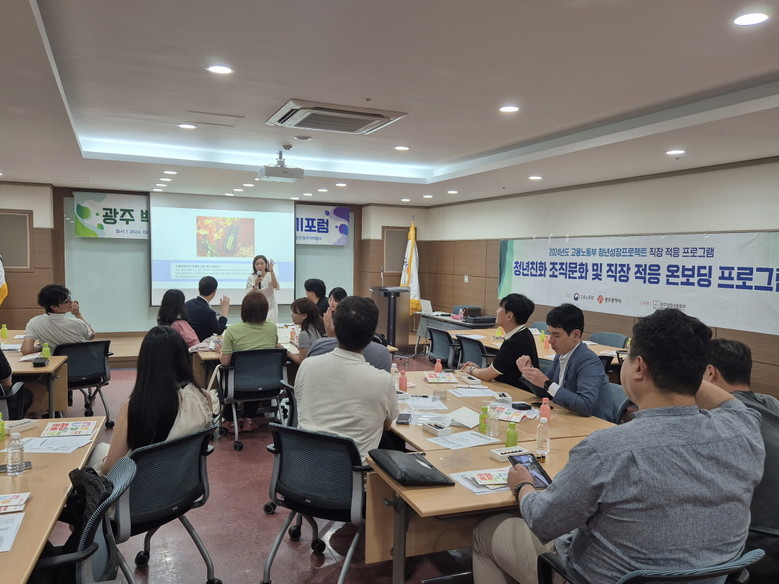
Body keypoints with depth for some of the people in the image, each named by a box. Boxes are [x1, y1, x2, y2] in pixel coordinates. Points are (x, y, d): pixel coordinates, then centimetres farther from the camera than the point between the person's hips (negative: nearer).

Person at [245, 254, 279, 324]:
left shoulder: (270, 275, -4)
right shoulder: (251, 277, -2)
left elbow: (276, 287, -24)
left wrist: (271, 272, -33)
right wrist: (255, 285, -22)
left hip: (270, 308, 0)